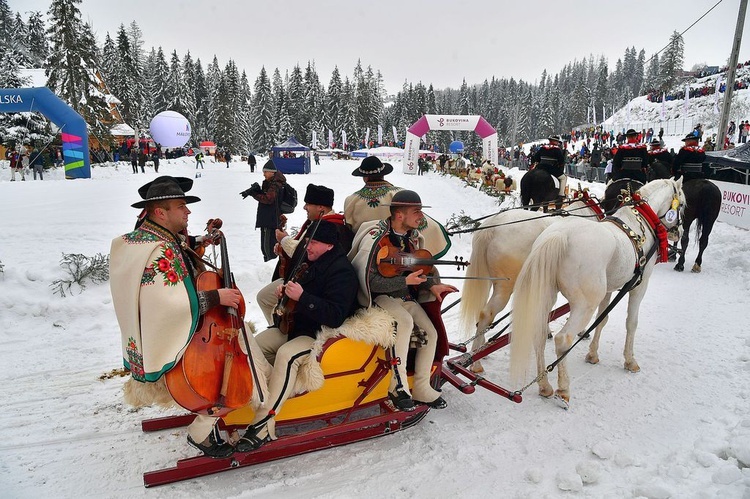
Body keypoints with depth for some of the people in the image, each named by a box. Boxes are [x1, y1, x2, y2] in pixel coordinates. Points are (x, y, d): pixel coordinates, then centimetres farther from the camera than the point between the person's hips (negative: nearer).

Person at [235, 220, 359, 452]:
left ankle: (264, 424, -30)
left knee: (286, 355, -34)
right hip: (296, 325, 10)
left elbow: (335, 317, -27)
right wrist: (284, 290, 2)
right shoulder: (308, 259, 8)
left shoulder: (341, 271, -18)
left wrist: (302, 298, -33)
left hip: (323, 333, -9)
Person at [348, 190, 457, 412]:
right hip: (379, 295, -7)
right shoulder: (375, 238, -21)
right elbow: (370, 282, -22)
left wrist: (431, 286, -2)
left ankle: (421, 389, 15)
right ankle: (398, 385, -18)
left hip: (405, 294, 8)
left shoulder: (412, 235, 2)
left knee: (430, 333, -3)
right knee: (405, 321, -33)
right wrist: (406, 281, -26)